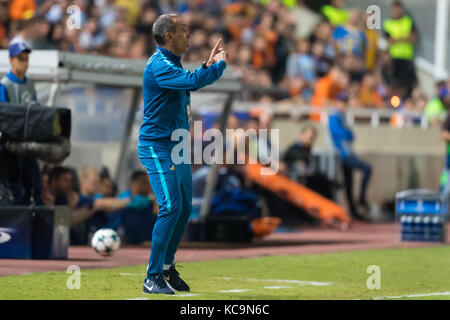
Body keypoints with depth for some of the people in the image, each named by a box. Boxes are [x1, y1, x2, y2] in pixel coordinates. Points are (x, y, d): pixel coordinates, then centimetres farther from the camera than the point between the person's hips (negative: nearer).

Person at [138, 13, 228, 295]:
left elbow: (191, 84, 31)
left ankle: (167, 267, 25)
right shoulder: (159, 65, -18)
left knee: (184, 208, 12)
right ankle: (153, 278, -14)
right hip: (157, 147, -10)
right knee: (171, 207, -17)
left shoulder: (172, 63, 15)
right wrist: (220, 64, -16)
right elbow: (193, 81, -32)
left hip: (177, 147, 10)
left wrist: (209, 64, 19)